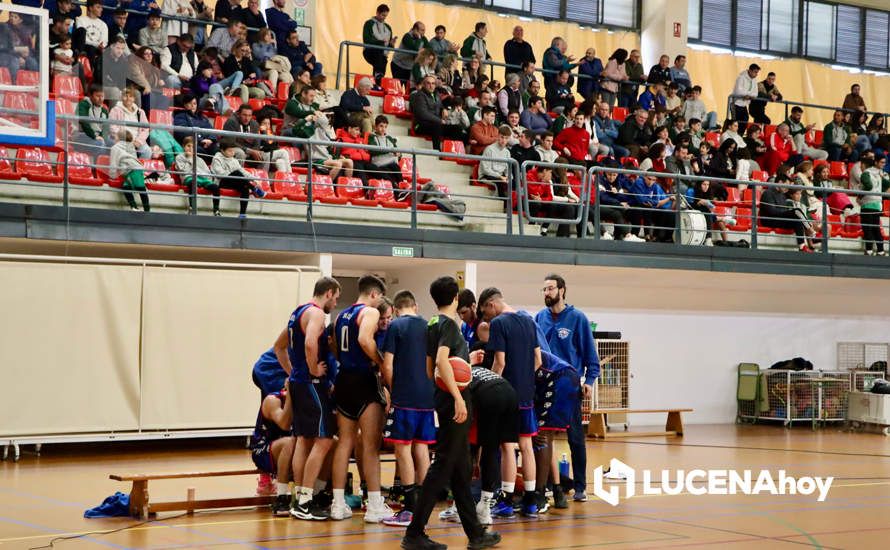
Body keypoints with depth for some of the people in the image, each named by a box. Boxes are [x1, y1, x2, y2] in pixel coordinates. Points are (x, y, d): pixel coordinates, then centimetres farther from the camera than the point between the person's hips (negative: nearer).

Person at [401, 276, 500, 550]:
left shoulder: (433, 324, 15)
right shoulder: (448, 324, -12)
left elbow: (430, 369, 20)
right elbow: (441, 360, -26)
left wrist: (467, 360, 25)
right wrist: (458, 397, -29)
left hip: (445, 402, 10)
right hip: (453, 403, -10)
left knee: (461, 470, 13)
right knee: (442, 468, -8)